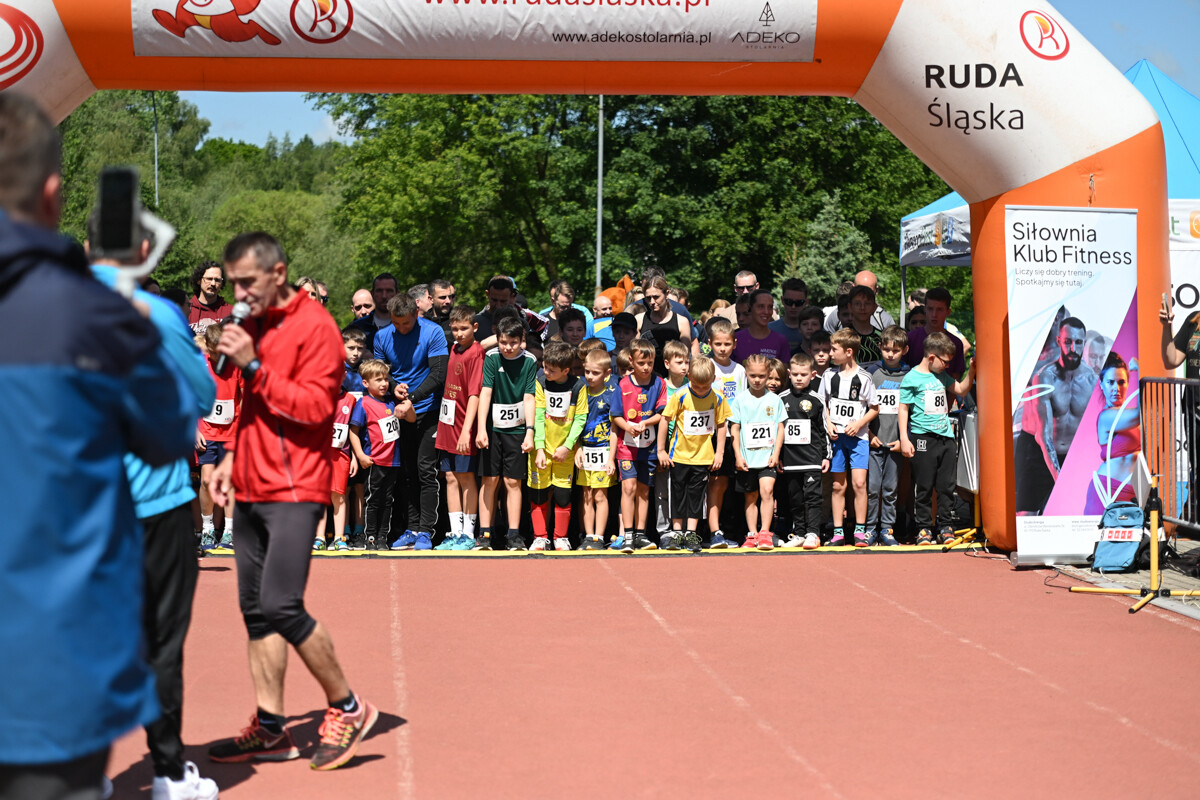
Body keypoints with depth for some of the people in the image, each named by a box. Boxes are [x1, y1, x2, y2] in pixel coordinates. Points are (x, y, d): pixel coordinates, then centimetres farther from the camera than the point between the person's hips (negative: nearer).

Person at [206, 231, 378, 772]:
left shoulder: (314, 326, -9)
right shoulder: (256, 325, 17)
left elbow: (315, 406, -18)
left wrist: (253, 366, -20)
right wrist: (233, 459, 17)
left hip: (294, 492, -9)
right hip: (252, 490, 9)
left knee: (281, 606, -15)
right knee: (255, 611, 7)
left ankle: (348, 709, 2)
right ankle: (270, 730, 15)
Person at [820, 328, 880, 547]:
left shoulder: (863, 378, -5)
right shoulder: (829, 376, 5)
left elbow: (874, 408, 2)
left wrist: (859, 423, -12)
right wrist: (828, 422, -1)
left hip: (858, 437, -3)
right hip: (836, 437, 3)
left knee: (859, 482, -12)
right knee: (838, 486, 5)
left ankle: (860, 531, -3)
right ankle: (838, 532, 11)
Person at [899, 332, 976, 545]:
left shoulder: (942, 375, 15)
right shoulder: (912, 378, -5)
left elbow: (961, 390, 28)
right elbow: (903, 409, -5)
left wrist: (971, 371, 13)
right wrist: (904, 438, -10)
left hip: (946, 436, 6)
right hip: (923, 437, -6)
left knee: (947, 485, 5)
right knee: (924, 487, -1)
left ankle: (946, 527, 13)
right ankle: (924, 528, 7)